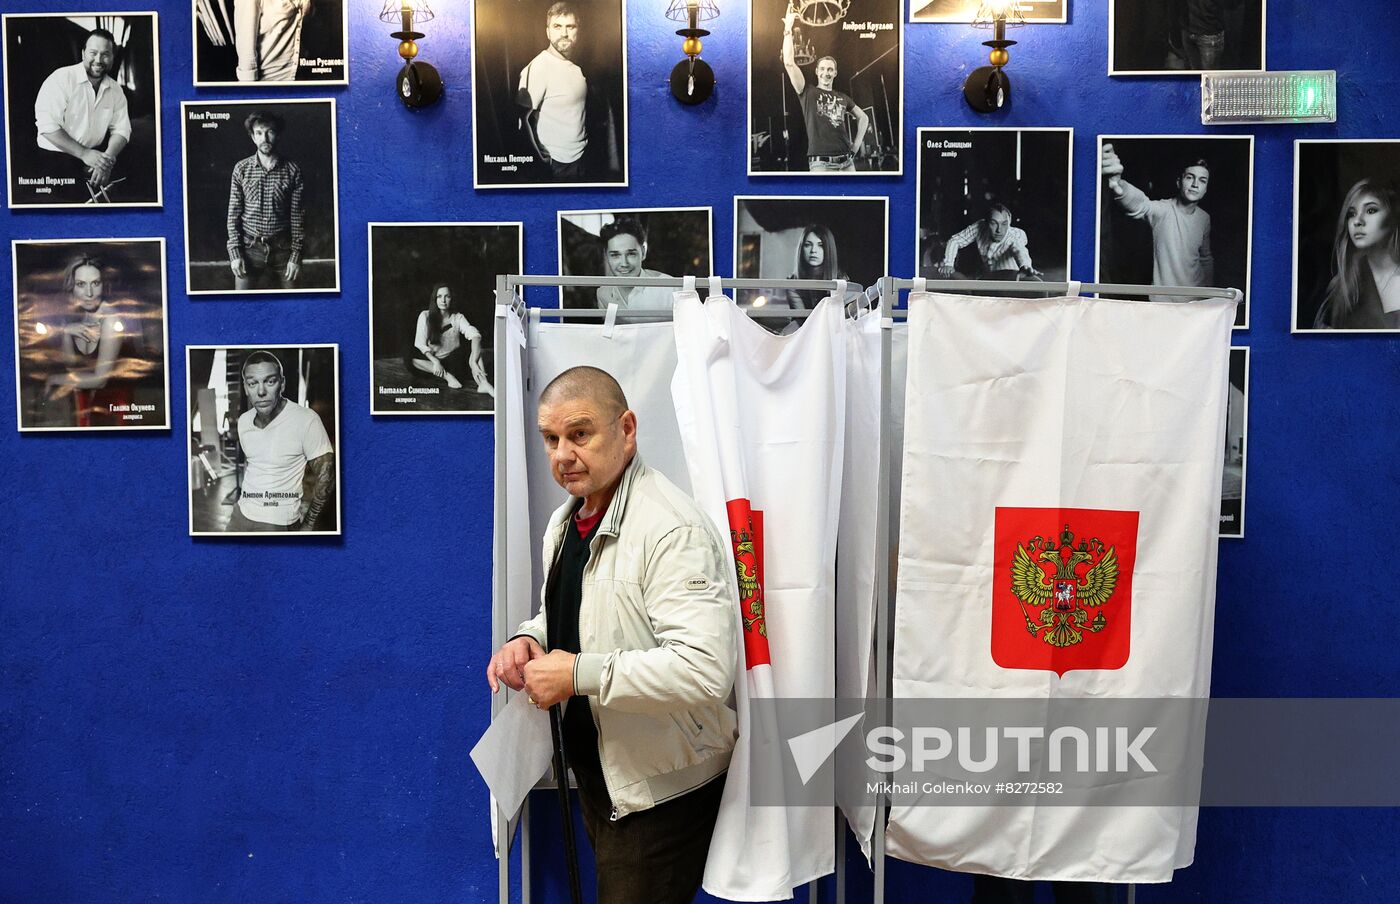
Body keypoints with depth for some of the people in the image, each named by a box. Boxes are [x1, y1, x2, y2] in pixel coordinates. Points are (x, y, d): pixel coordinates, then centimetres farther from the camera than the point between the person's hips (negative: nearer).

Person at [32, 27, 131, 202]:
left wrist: (107, 158, -18)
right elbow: (47, 125, -20)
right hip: (56, 155, -6)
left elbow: (121, 129, 2)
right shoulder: (62, 78, -12)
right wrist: (84, 154, -26)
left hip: (94, 154, 6)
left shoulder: (115, 90, 5)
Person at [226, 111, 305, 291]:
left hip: (282, 249, 0)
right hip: (250, 248, 0)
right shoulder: (241, 168, 2)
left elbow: (297, 215, 0)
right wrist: (235, 252, -5)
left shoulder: (292, 170, 0)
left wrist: (296, 255, -6)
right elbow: (233, 213, 3)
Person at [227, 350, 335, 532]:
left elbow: (326, 475, -14)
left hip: (278, 522, -6)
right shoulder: (243, 420, 1)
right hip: (242, 512, 6)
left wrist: (309, 523, -9)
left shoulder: (306, 420, -19)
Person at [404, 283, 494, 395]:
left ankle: (484, 384, -42)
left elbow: (475, 335, -18)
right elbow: (420, 344, -8)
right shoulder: (425, 316, 0)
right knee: (408, 355, -29)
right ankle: (446, 376, -32)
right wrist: (435, 361, -27)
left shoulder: (458, 318, 0)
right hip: (431, 361, 0)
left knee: (473, 344, -24)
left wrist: (473, 362, -37)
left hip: (452, 362, 1)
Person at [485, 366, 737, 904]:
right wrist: (529, 640, -2)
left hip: (662, 790, -9)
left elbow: (704, 669, -33)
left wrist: (578, 673, -27)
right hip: (596, 773, 9)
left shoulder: (673, 530, -25)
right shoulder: (565, 523, 5)